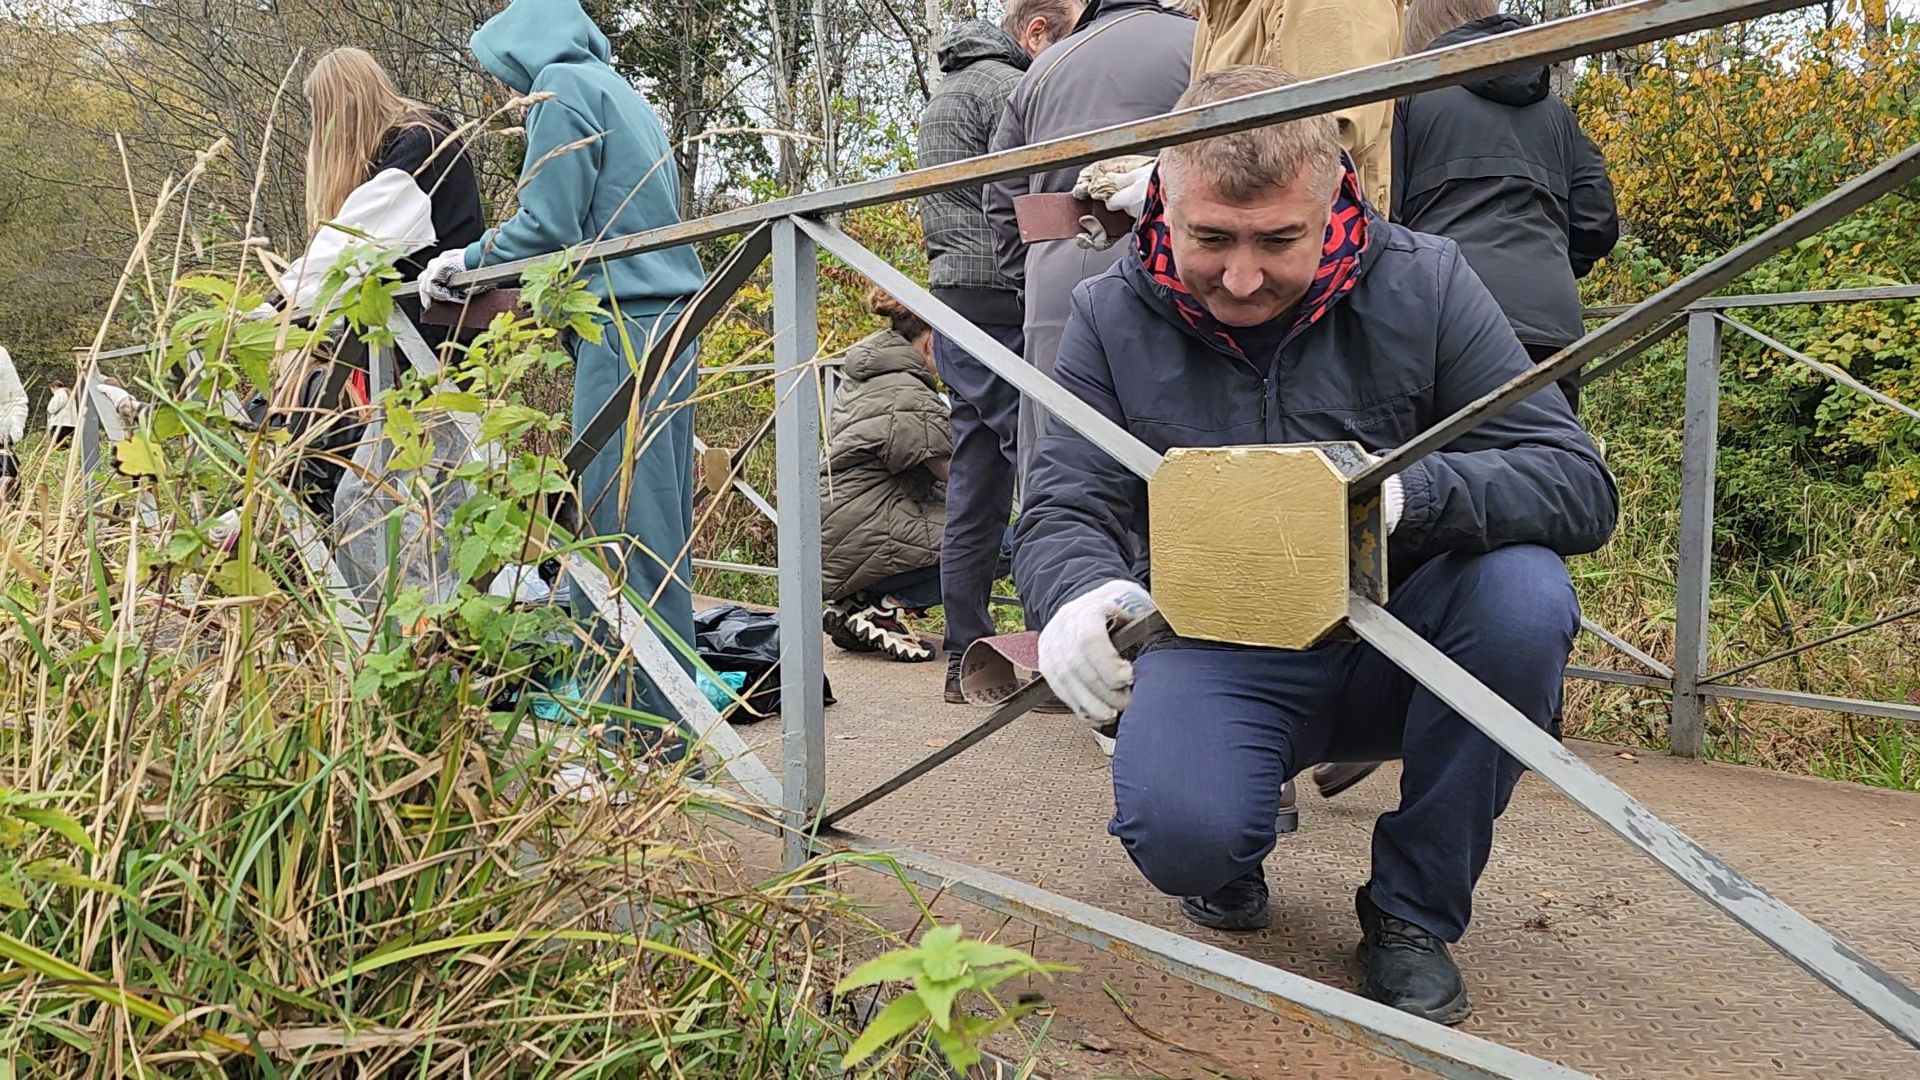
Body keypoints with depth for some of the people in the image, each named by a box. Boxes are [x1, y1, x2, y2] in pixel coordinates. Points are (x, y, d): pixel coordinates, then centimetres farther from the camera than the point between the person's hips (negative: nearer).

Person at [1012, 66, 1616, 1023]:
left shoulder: (1423, 285, -11)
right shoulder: (1113, 318, -7)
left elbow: (1580, 486, -15)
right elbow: (1063, 511, -9)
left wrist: (1412, 492, -35)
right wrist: (1080, 595, -35)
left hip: (1393, 646, 2)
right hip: (1214, 652, -1)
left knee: (1526, 595, -30)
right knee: (1179, 835, -32)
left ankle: (1414, 910, -6)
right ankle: (1232, 861, 11)